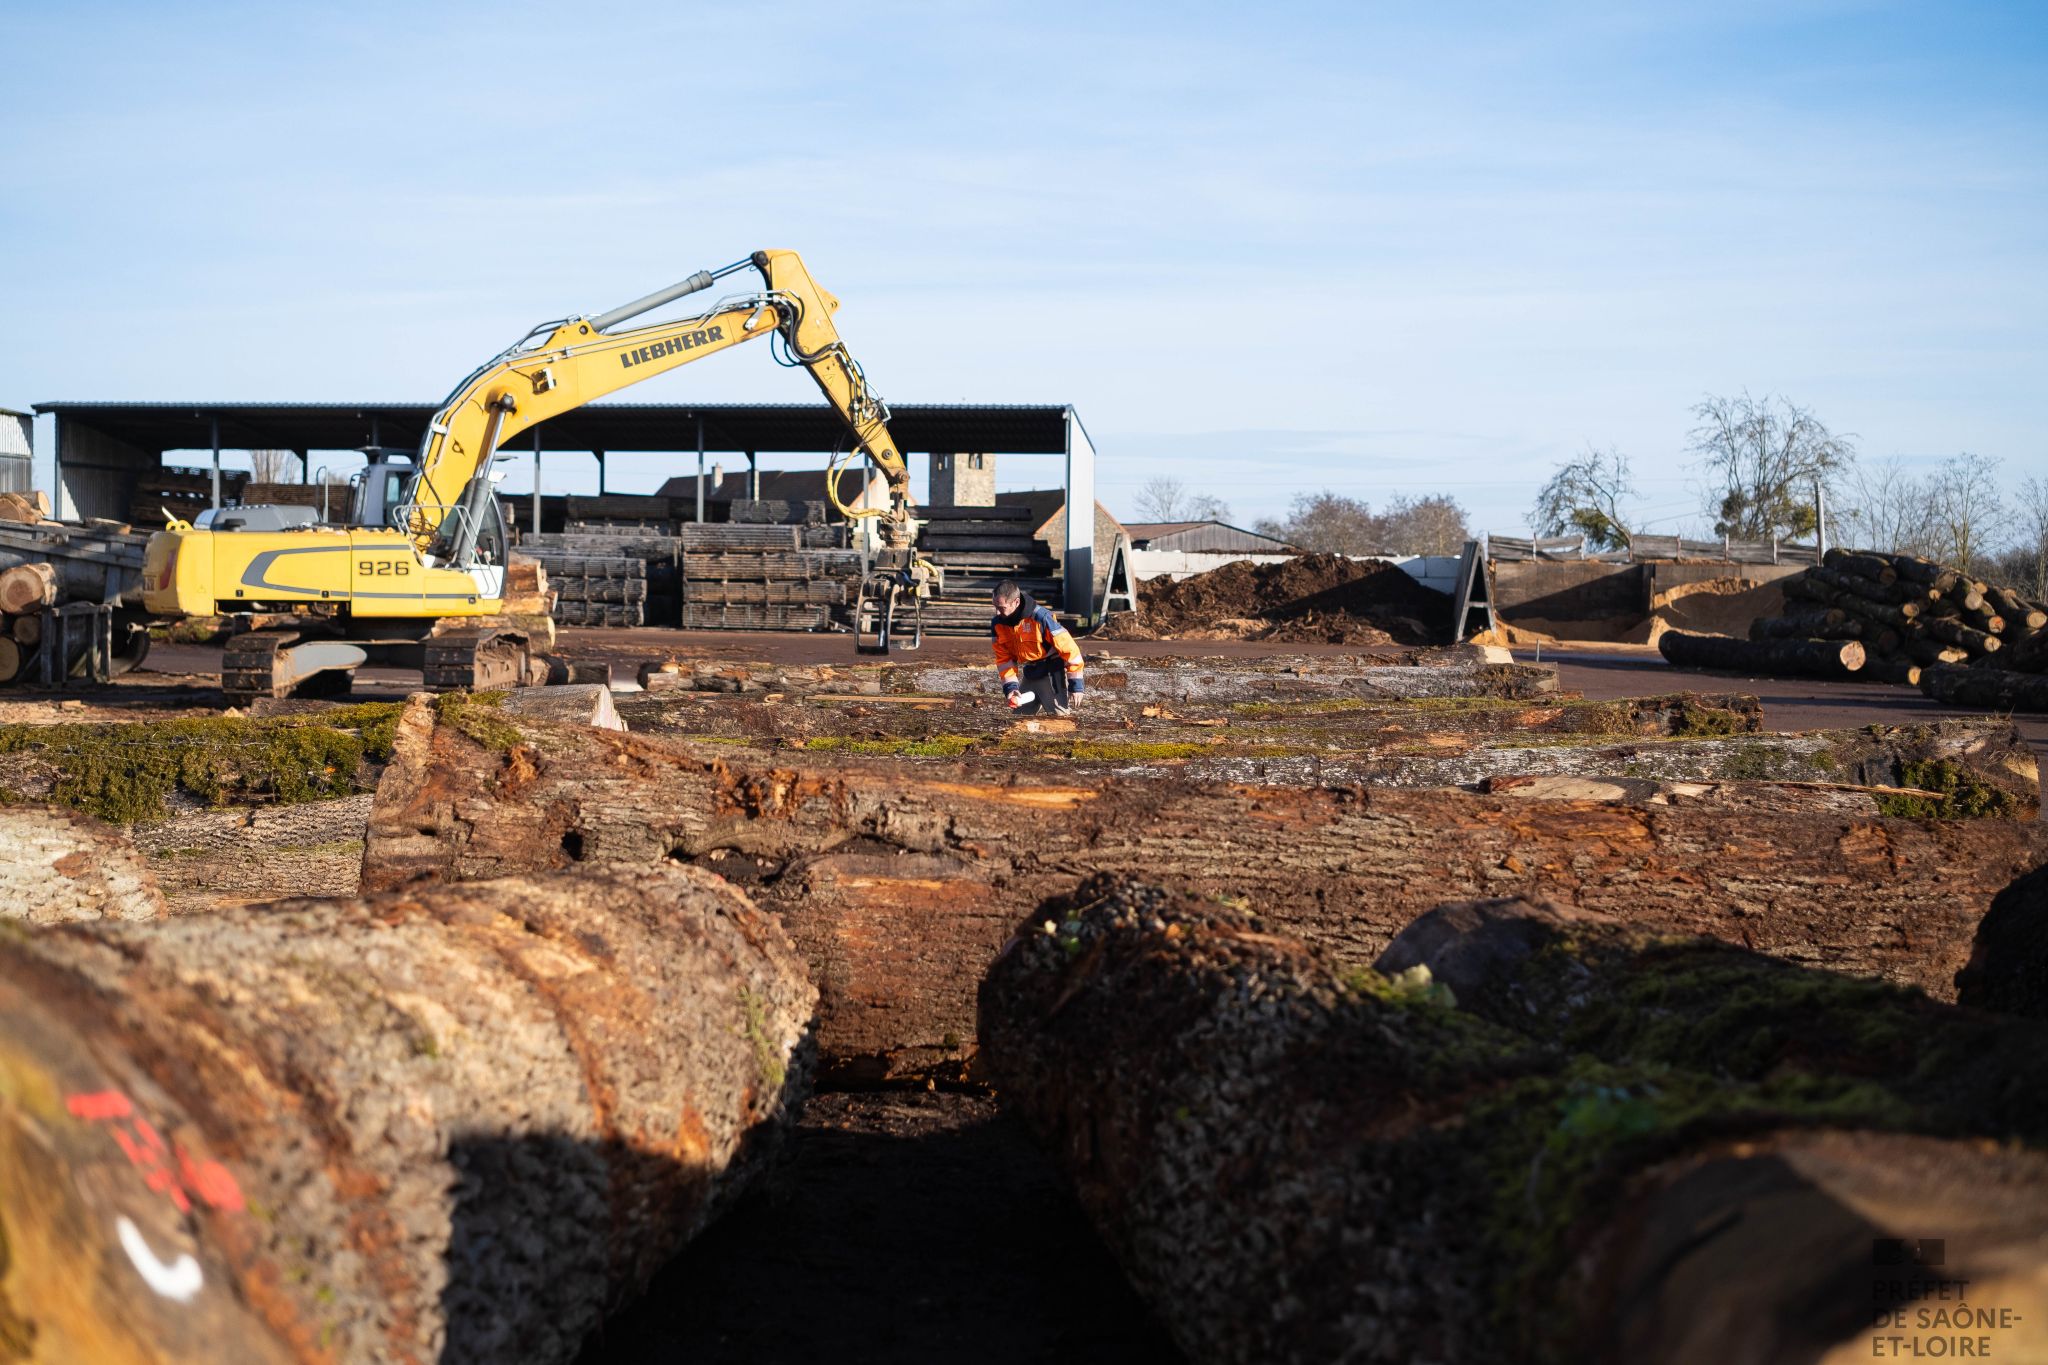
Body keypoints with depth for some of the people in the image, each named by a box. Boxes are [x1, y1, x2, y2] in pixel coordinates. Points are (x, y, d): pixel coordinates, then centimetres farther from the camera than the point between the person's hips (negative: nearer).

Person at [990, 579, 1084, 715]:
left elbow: (1069, 649, -20)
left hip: (1051, 673, -6)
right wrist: (1010, 687, -13)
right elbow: (1004, 659, 1)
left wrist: (1076, 684, -17)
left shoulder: (1040, 617, -26)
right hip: (1028, 676, 6)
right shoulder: (998, 624, -8)